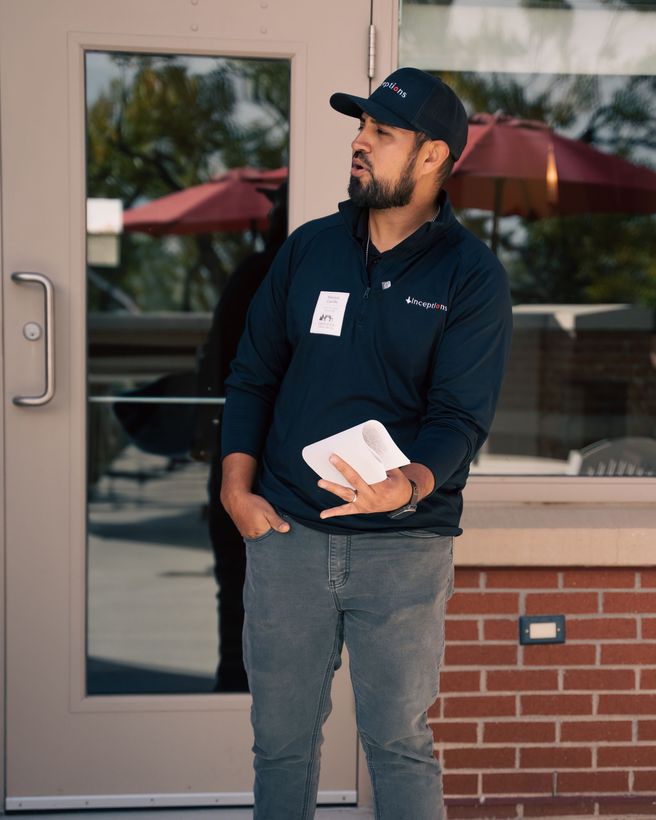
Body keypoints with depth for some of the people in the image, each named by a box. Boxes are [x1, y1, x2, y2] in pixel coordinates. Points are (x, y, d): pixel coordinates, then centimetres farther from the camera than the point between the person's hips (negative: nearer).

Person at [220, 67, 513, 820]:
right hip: (284, 532, 3)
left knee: (399, 743, 3)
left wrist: (409, 484, -31)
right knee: (281, 738, 11)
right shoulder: (308, 248, 7)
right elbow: (252, 375, 12)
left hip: (403, 544, -3)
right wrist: (237, 486, -1)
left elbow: (461, 416, -11)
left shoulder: (471, 275, -4)